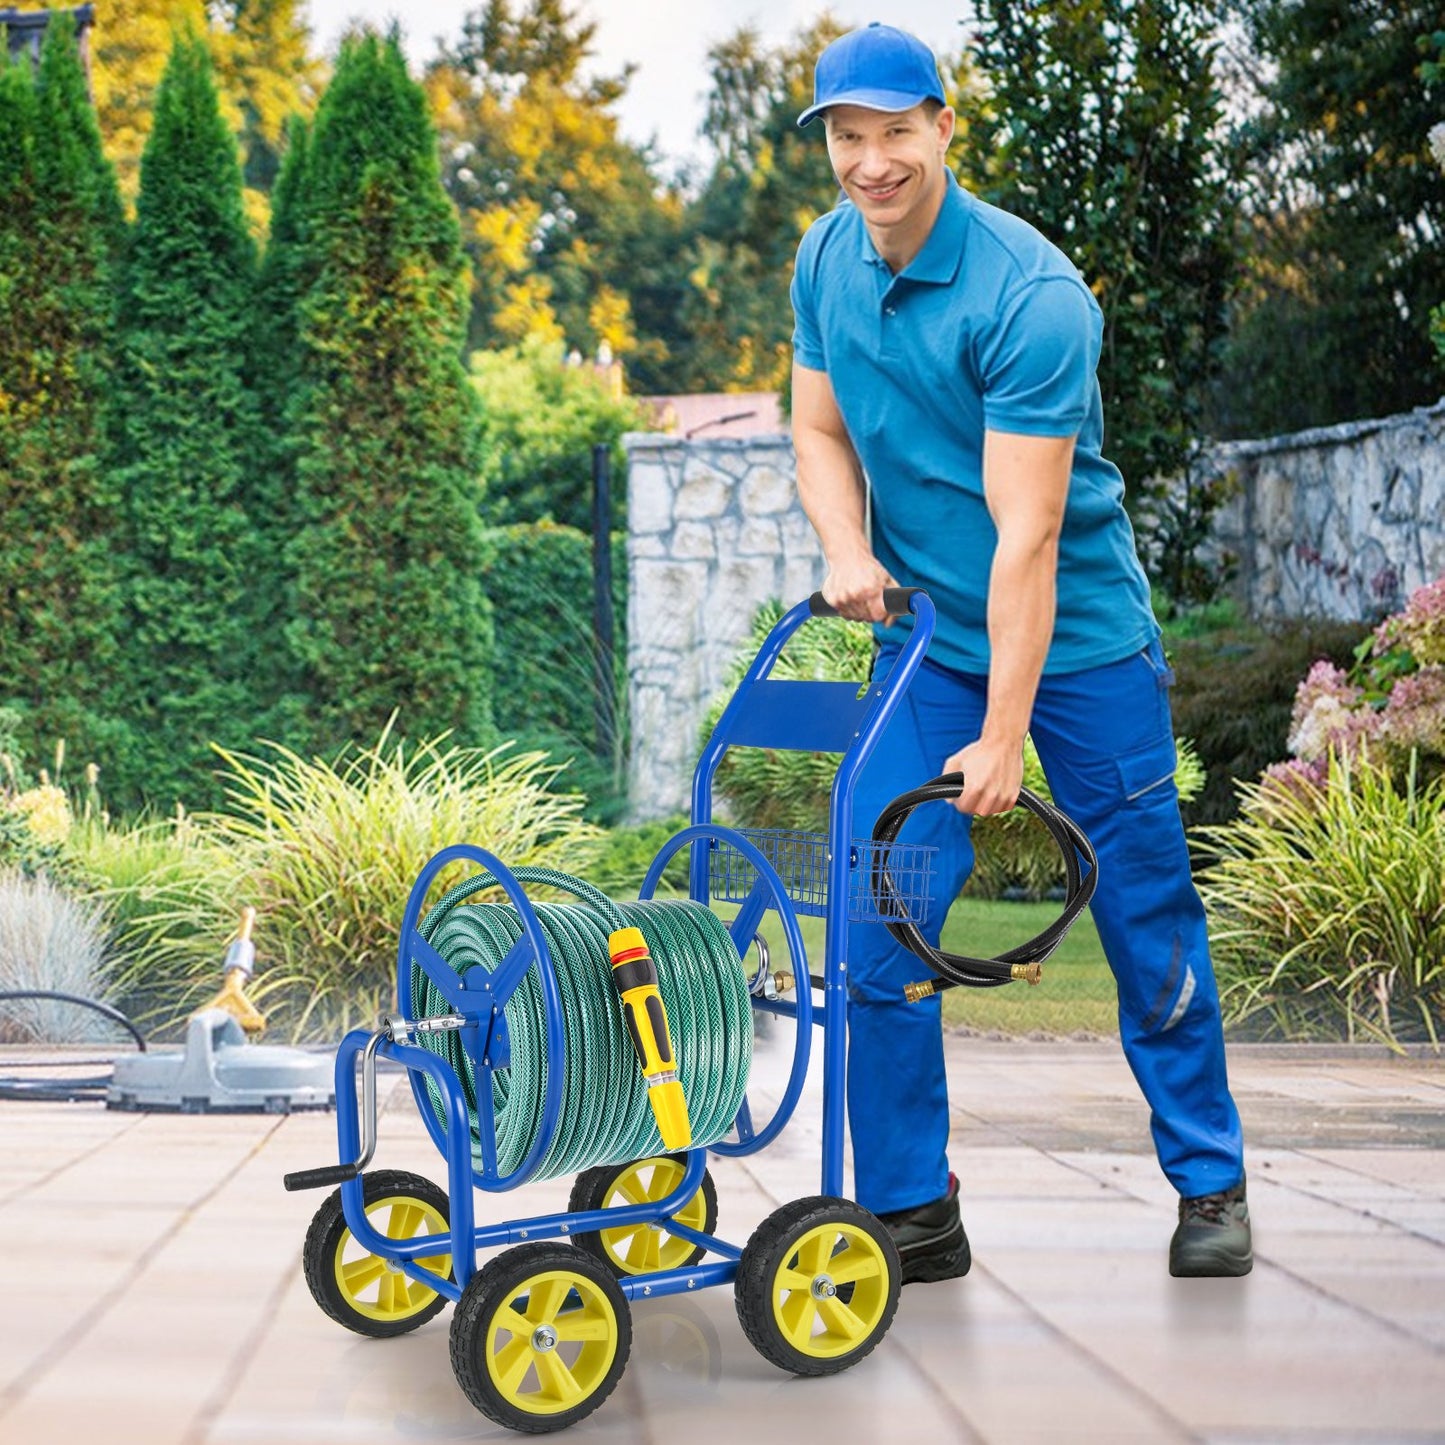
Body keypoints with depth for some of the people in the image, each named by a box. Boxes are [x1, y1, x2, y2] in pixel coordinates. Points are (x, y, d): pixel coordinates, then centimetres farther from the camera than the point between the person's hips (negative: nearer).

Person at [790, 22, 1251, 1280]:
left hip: (1076, 641, -5)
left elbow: (1026, 534, -24)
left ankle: (1210, 1185, 20)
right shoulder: (825, 263, -2)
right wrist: (849, 553, -10)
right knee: (881, 919, -4)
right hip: (924, 641, 5)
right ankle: (910, 1210, 5)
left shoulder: (1029, 295, -23)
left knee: (1147, 916, 3)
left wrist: (1004, 733, -24)